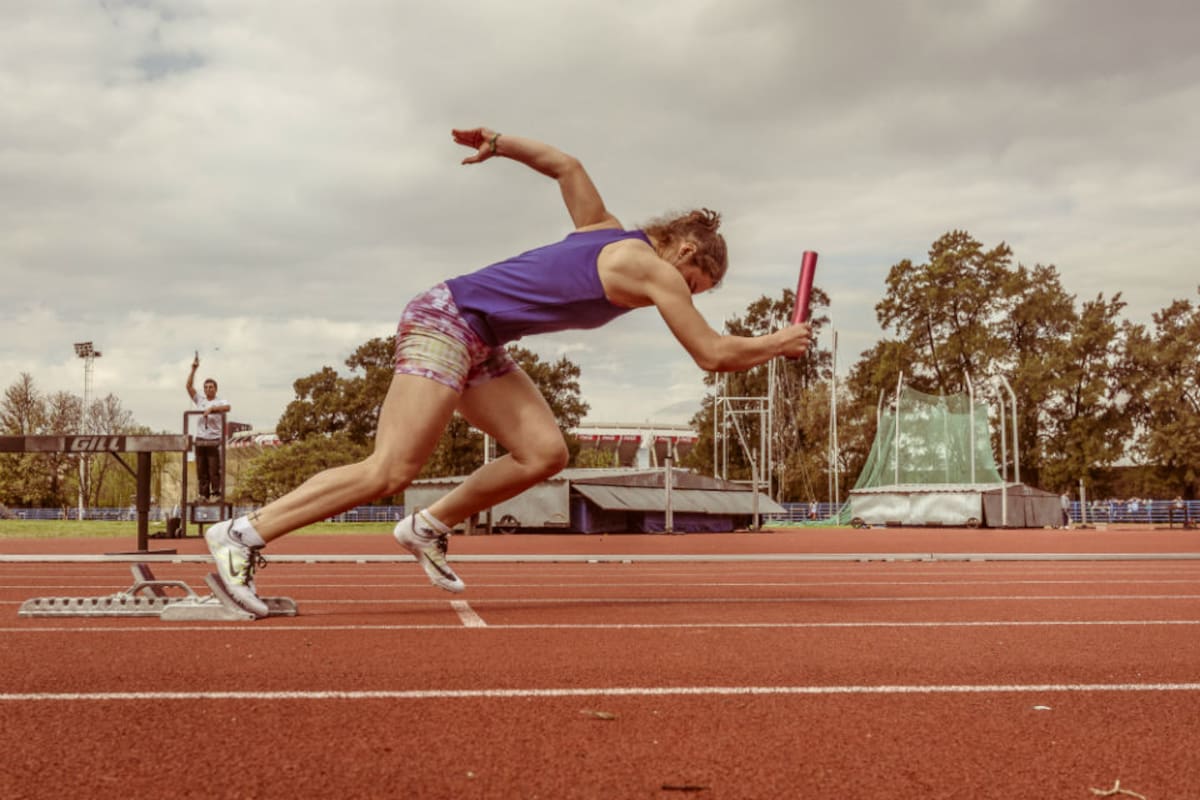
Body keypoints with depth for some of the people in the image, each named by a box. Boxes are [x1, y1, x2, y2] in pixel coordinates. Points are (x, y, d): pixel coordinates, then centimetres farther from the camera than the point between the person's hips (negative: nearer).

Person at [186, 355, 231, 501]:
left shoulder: (219, 402, 1)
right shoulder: (200, 400, 13)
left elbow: (227, 407, -22)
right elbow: (189, 386, 4)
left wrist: (212, 409, -35)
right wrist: (193, 370, -5)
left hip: (214, 441, -4)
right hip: (200, 440, 4)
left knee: (214, 470, -5)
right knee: (201, 470, 6)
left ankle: (216, 494, -1)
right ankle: (203, 495, 10)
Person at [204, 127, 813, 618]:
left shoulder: (609, 234, 15)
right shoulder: (654, 271, -10)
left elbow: (566, 165, 26)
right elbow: (713, 355, -8)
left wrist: (499, 143, 29)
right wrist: (779, 343, 7)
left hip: (478, 344, 10)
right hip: (448, 320, -10)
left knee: (544, 453, 0)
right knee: (388, 472, -15)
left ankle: (429, 526, 9)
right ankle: (243, 535, -13)